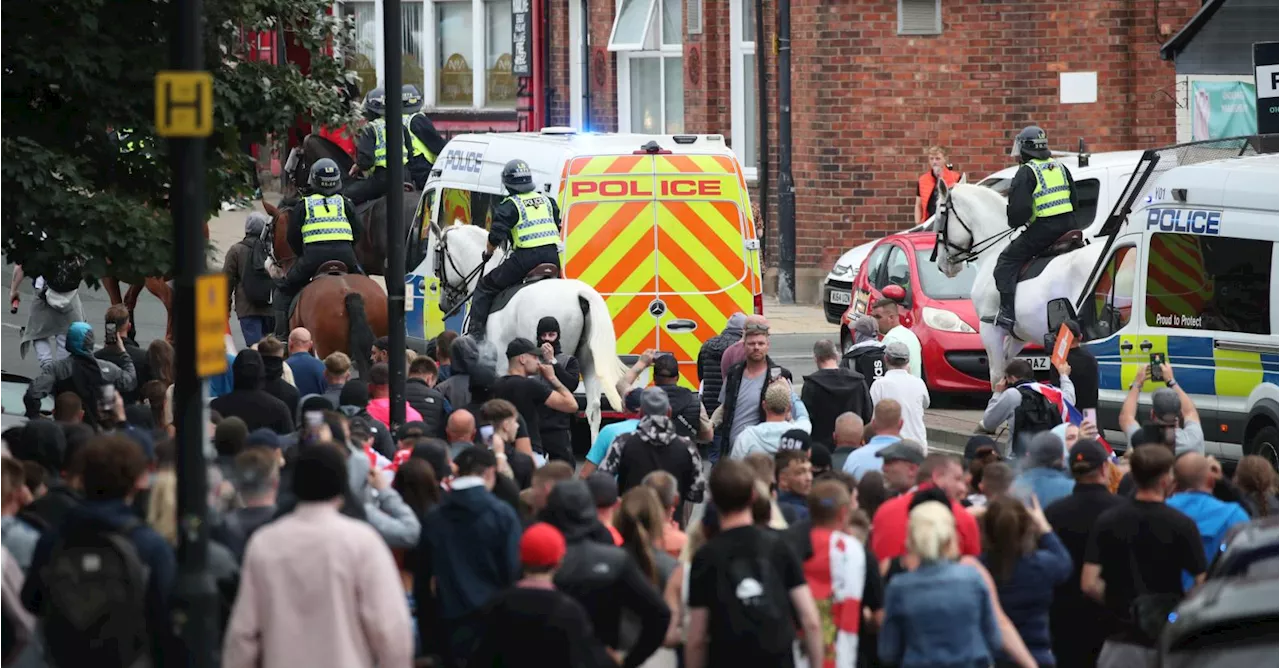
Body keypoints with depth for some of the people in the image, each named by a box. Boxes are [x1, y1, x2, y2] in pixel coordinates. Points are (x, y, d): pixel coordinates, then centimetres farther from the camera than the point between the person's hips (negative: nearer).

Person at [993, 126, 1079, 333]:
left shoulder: (1027, 172, -8)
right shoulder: (1060, 168, 16)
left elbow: (1020, 207, -16)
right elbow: (1074, 201, 20)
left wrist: (1014, 223, 3)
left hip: (1043, 229, -7)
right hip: (1068, 226, 7)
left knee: (1007, 261, 0)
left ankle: (1007, 313, -10)